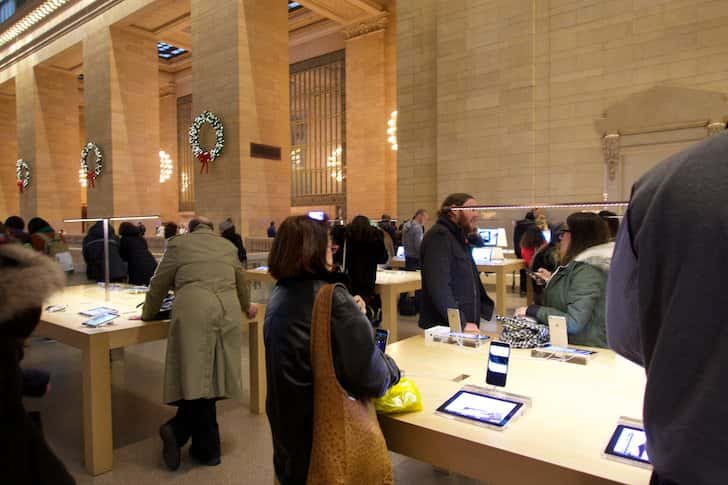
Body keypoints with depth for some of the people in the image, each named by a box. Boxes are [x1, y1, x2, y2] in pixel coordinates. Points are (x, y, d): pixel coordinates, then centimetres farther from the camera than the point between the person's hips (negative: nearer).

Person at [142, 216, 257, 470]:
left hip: (194, 313, -3)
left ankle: (207, 447, 1)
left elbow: (160, 282, 16)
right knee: (207, 378, 8)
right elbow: (241, 282, 36)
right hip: (228, 312, 3)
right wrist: (246, 306, 54)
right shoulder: (227, 245, 25)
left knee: (196, 377, -1)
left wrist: (149, 313, 31)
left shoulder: (179, 243, 15)